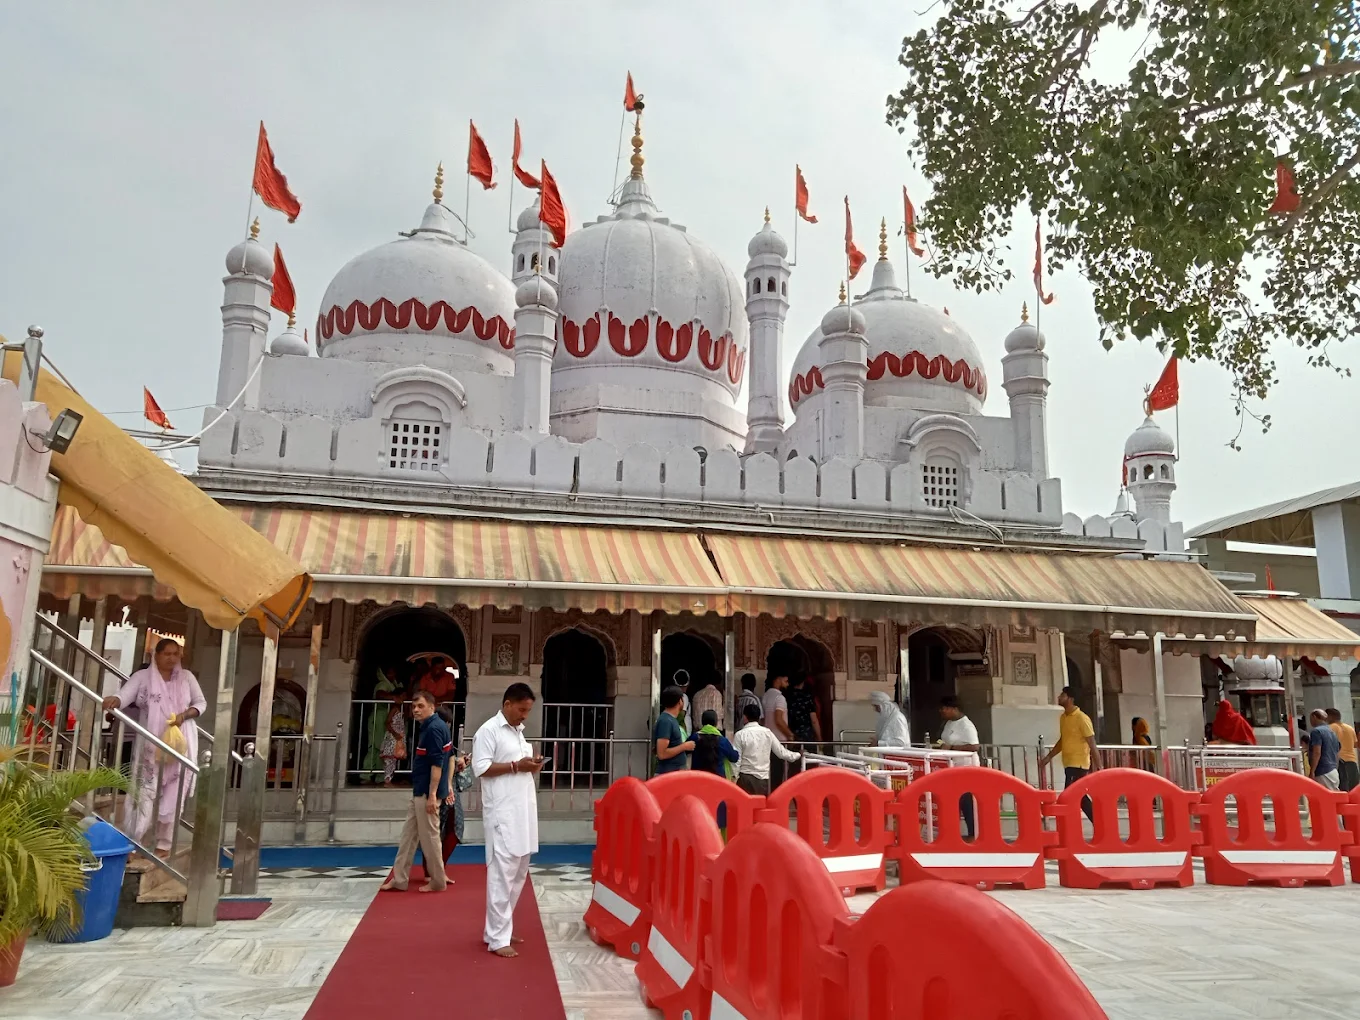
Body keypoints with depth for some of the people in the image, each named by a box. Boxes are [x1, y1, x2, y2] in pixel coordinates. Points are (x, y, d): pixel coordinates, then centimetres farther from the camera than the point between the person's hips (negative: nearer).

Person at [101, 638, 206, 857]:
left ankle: (164, 843, 10)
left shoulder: (186, 677, 7)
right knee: (145, 792, -5)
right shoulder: (143, 676, 1)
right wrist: (114, 700, -38)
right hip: (151, 744, -2)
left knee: (172, 795, 3)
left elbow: (201, 703, 10)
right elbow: (125, 694, -15)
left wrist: (184, 715, -9)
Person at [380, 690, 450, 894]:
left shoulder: (434, 728, -18)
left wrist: (432, 795, -23)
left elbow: (437, 764, -22)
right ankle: (399, 879, 20)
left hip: (427, 792, -10)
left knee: (428, 836, 0)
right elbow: (442, 759, 18)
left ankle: (438, 881, 11)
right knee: (408, 834, 13)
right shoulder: (429, 727, 13)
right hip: (419, 791, 10)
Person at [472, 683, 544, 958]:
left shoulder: (519, 731, 18)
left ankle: (499, 928, 22)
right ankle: (497, 938, 0)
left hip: (523, 811, 9)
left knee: (519, 873, 12)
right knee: (502, 874, -6)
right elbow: (481, 768, -14)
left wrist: (532, 767, 2)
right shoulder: (489, 730, -8)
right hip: (502, 814, -9)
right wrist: (516, 765, -17)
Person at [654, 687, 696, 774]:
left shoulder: (671, 719, 11)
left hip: (677, 772, 10)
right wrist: (684, 746, -15)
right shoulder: (666, 721, -18)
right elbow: (662, 754, -23)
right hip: (669, 773, -10)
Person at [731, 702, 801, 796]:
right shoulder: (767, 732, 4)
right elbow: (781, 752, 10)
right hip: (763, 778, 4)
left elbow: (736, 759, -8)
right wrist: (798, 755, 27)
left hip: (746, 778, -4)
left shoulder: (740, 735, -6)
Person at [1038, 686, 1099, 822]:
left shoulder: (1082, 718, -13)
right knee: (1079, 798, 13)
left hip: (1078, 764, -8)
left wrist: (1098, 768, -15)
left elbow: (1092, 744, -13)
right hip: (1068, 763, 8)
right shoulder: (1062, 717, 11)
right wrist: (1048, 757, 17)